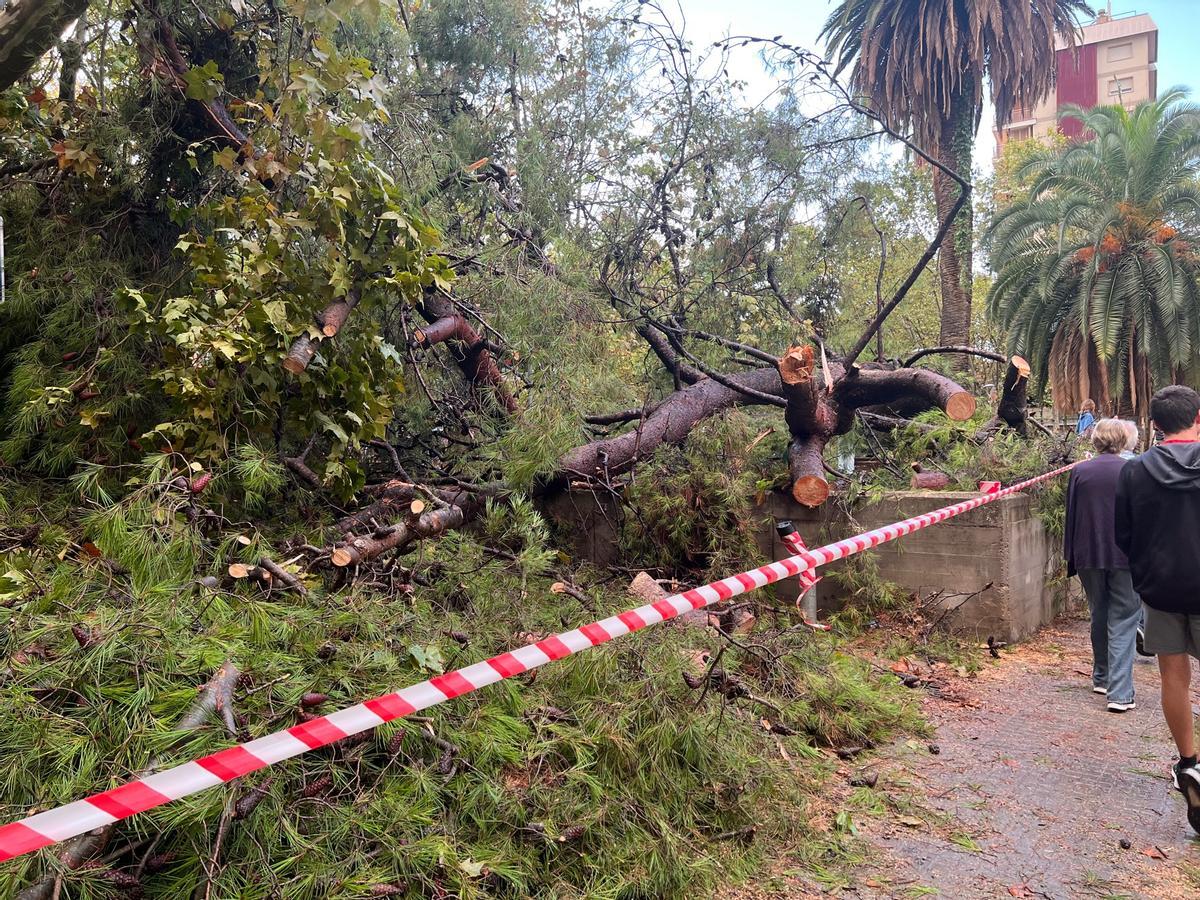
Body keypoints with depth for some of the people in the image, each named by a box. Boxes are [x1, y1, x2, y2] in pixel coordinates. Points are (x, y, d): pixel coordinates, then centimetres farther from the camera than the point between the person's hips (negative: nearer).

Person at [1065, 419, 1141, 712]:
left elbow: (1071, 517, 3)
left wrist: (1072, 557, 10)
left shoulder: (1079, 472, -1)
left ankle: (1102, 678, 30)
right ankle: (1120, 693, -5)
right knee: (1123, 622, 1)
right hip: (1126, 557, -2)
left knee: (1099, 616, 19)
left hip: (1089, 557, 3)